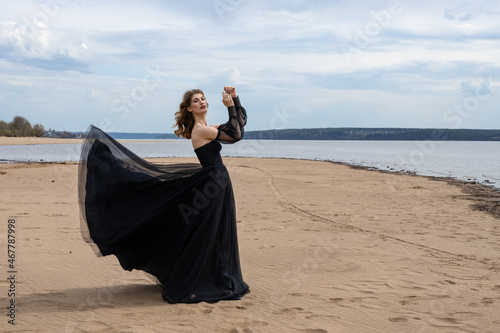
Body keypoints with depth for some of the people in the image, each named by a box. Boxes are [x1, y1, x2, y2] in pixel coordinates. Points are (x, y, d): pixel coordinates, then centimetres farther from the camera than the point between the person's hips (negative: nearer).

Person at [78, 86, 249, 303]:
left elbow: (241, 121, 18)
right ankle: (183, 287, 5)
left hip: (218, 184, 9)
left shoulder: (208, 128, 13)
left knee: (216, 237, 16)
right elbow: (236, 135, -15)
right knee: (203, 237, -4)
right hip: (213, 186, -9)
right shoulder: (200, 130, -14)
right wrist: (230, 107, -13)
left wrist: (235, 98, 6)